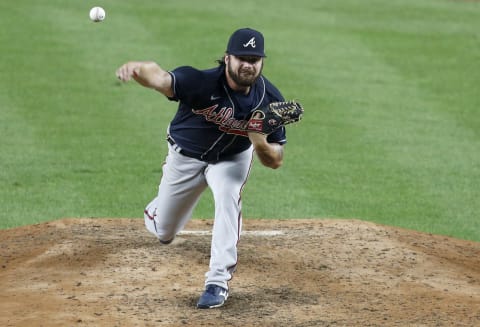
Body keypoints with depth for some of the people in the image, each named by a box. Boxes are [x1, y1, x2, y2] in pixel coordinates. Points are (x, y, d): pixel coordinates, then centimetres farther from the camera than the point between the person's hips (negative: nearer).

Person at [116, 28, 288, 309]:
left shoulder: (270, 99, -25)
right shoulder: (201, 82, -35)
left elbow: (276, 161, -17)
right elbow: (160, 77, -52)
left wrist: (259, 142, -40)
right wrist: (137, 69, -75)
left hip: (232, 157, 1)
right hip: (185, 156, -1)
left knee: (228, 198, -32)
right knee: (163, 233, 13)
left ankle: (219, 282, -24)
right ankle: (156, 212, 53)